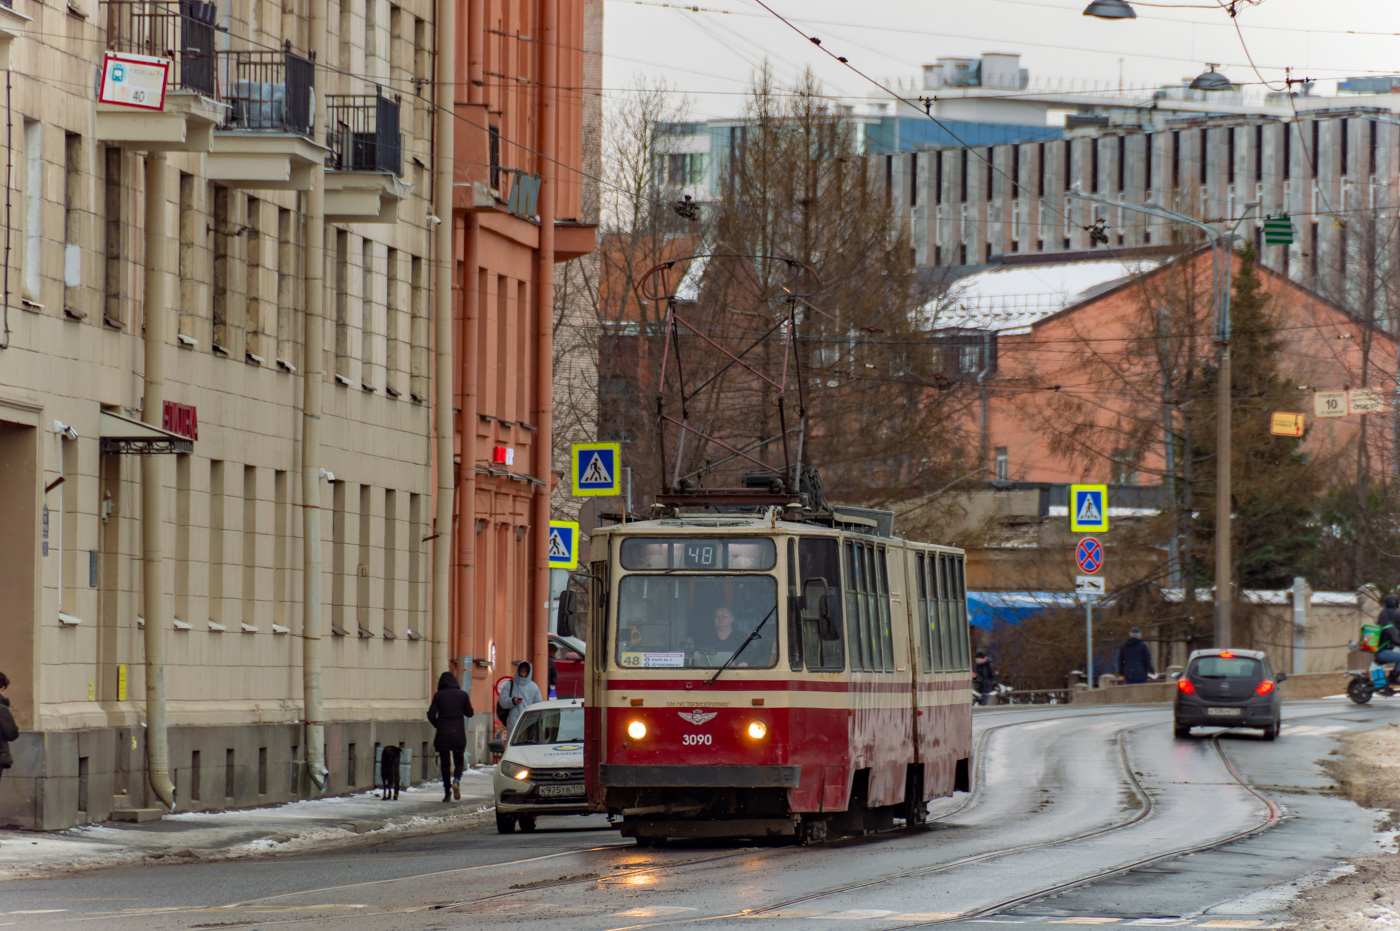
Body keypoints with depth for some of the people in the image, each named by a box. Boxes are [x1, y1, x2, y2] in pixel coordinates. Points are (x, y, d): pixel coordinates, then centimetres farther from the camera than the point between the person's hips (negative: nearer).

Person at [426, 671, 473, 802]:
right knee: (459, 761, 13)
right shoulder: (462, 695, -1)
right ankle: (456, 780, -16)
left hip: (443, 733, -1)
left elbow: (431, 715, -5)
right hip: (459, 732, 1)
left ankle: (447, 792, 1)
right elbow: (469, 713, 5)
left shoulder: (438, 696, -3)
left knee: (445, 763, 6)